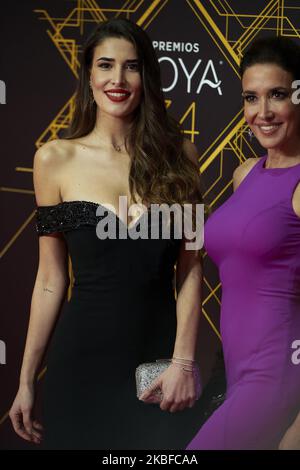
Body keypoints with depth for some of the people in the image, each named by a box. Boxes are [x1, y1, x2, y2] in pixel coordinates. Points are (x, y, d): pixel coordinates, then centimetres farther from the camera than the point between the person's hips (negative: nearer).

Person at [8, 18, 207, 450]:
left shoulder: (177, 154, 1)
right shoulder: (56, 160, -2)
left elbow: (190, 268, -1)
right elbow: (51, 279, 2)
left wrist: (183, 361, -10)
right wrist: (26, 381, 2)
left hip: (161, 355, 1)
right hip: (84, 361, -1)